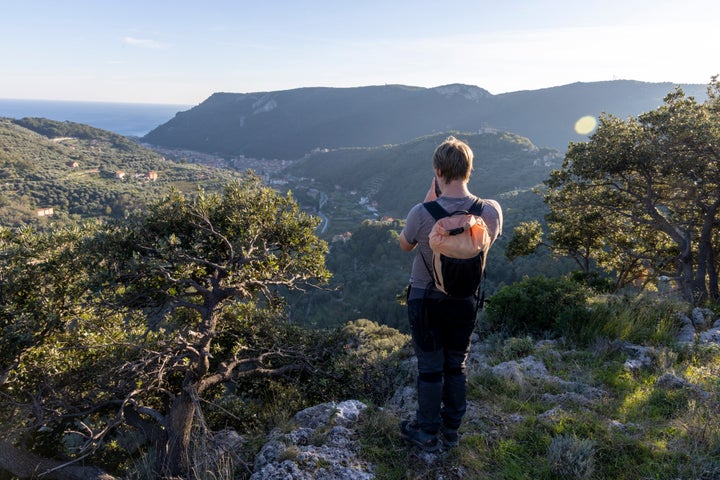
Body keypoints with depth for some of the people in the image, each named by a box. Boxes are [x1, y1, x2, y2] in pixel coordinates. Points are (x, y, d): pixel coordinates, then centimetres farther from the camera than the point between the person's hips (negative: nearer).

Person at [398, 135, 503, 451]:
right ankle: (451, 430, 37)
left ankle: (427, 433, 31)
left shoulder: (422, 214, -27)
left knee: (430, 368, 14)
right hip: (465, 301, 3)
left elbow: (405, 245, -4)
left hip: (426, 299, -3)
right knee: (456, 366, 20)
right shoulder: (491, 211, -18)